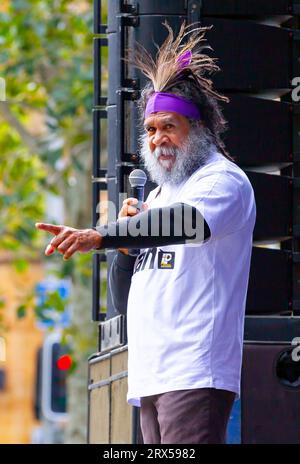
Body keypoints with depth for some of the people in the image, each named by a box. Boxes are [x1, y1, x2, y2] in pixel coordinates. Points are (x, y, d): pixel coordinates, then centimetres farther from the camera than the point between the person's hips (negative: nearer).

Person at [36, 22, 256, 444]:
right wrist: (126, 243, 5)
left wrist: (100, 236, -35)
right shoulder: (157, 196, 26)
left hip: (195, 376, -8)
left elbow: (188, 222, -25)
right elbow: (125, 301, 25)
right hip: (150, 378, 8)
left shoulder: (223, 180, 0)